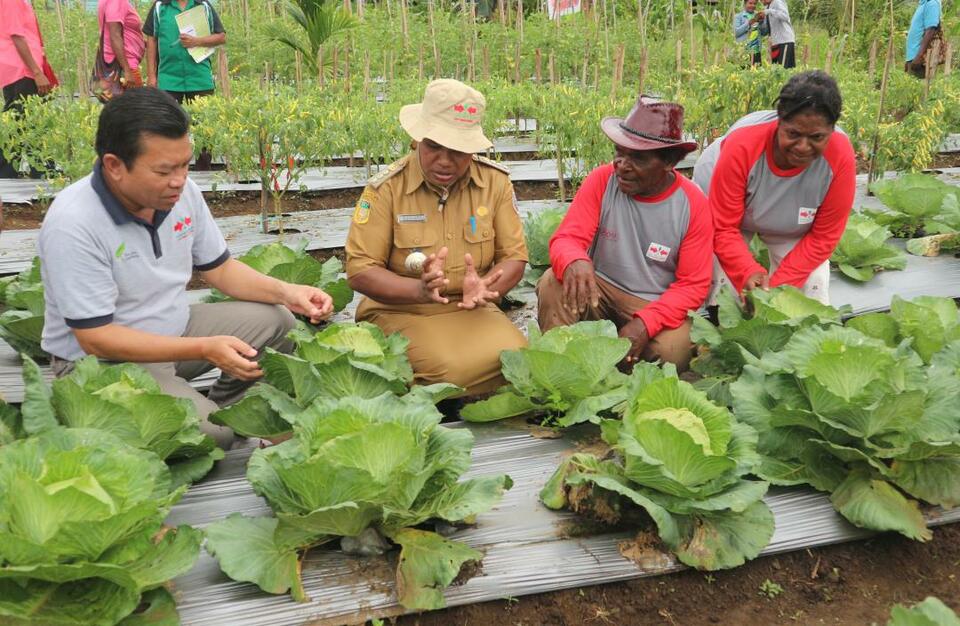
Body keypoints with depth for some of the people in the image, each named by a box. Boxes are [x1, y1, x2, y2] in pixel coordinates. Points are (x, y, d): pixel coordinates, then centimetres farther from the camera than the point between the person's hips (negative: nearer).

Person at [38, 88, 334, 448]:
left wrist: (285, 292, -12)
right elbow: (95, 338, -25)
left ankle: (225, 407, 10)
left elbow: (219, 268, 6)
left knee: (278, 321, -2)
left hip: (176, 328, 7)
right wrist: (205, 349, -31)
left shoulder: (182, 192, -7)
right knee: (211, 433, -27)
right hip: (103, 360, -7)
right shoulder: (73, 225, -27)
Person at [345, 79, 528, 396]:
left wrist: (485, 289, -20)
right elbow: (359, 270, -9)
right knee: (456, 370, -30)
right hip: (400, 311, -3)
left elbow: (514, 256, 4)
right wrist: (419, 290, -27)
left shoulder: (496, 181, 0)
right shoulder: (386, 188, -9)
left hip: (471, 310, 3)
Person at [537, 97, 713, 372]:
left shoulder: (693, 204, -11)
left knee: (673, 351, -30)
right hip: (599, 290, 1)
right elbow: (567, 238, -14)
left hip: (657, 305, 0)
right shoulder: (602, 180, -9)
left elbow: (693, 285, -9)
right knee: (552, 283, -28)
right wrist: (575, 262, -42)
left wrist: (645, 323, -26)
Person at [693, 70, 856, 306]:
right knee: (724, 286, -15)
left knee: (813, 289, -6)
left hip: (793, 226, 2)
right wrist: (749, 273, -43)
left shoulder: (841, 157, -29)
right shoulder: (742, 145, -36)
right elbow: (723, 227, -29)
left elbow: (823, 236, -19)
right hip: (728, 208, -2)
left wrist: (780, 284, -28)